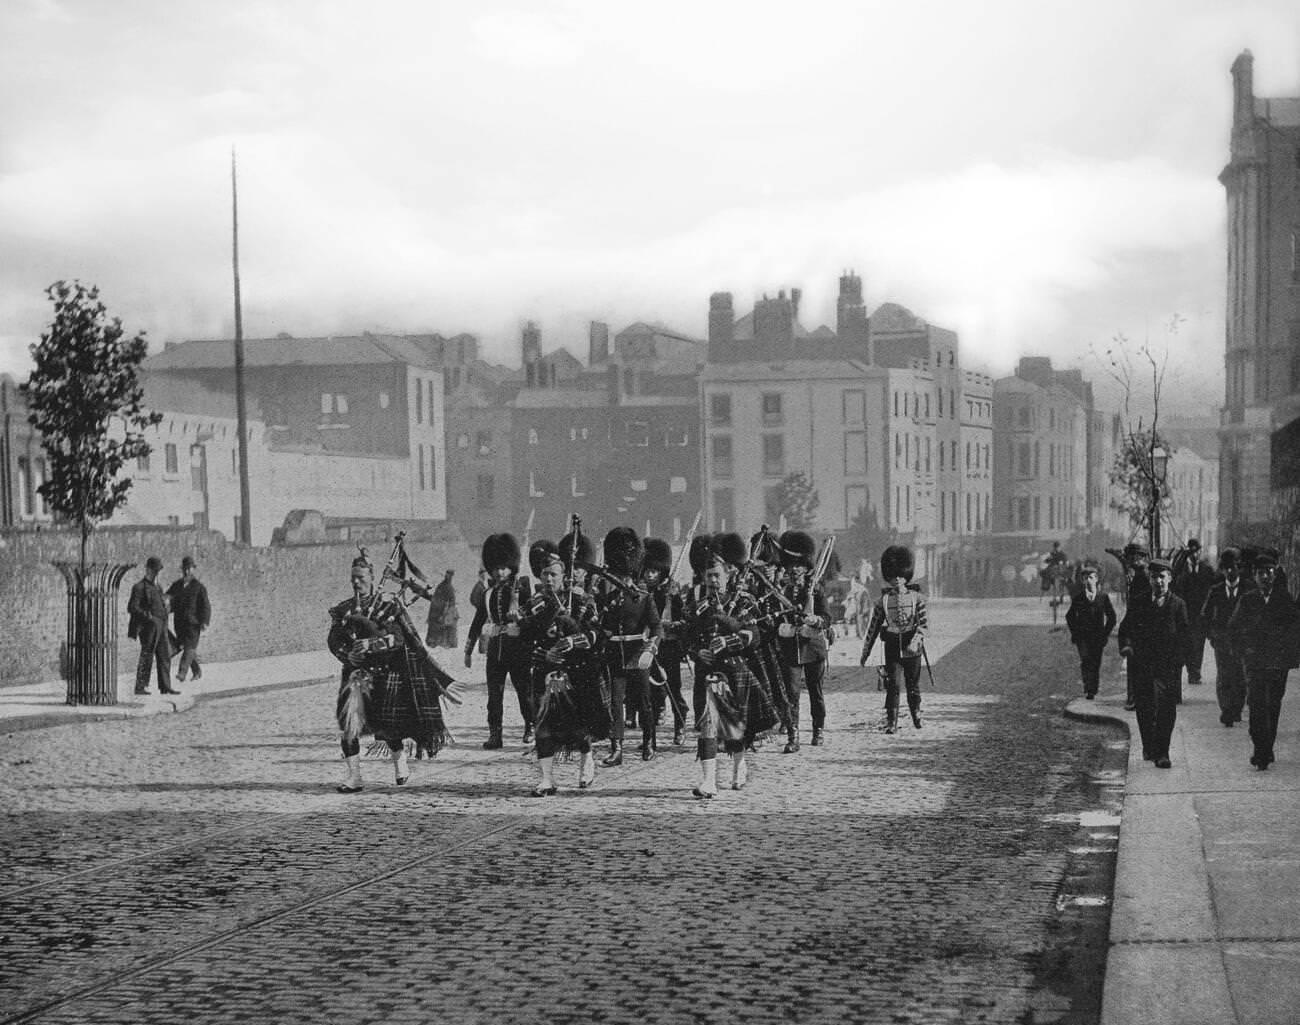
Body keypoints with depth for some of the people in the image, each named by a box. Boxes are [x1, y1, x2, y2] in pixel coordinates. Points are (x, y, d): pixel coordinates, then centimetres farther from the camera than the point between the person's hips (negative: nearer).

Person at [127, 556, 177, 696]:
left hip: (161, 626, 8)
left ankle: (165, 686, 11)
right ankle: (140, 686, 2)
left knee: (165, 655, 7)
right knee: (147, 656, -4)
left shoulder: (157, 587, 19)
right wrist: (146, 615, -24)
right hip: (149, 626, -8)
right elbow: (132, 607, -16)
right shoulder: (140, 587, -8)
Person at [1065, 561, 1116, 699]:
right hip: (1082, 635, 0)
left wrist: (1105, 633, 3)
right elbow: (1070, 616, 14)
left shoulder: (1103, 596, 3)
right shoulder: (1078, 597, 4)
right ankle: (1087, 688, -20)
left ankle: (1093, 691, 10)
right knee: (1085, 660, -18)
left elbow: (1111, 617, 10)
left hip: (1098, 636, 0)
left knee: (1096, 663, 0)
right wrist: (1074, 632, 6)